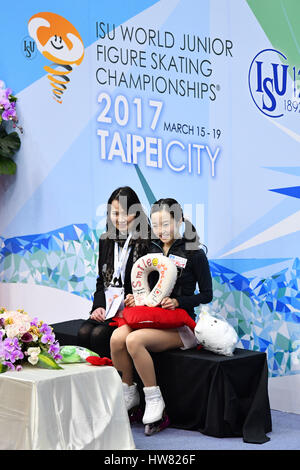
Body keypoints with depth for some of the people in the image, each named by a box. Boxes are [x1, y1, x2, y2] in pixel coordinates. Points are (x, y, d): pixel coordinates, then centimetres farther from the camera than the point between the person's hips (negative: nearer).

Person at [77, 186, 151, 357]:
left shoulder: (147, 242, -5)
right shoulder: (106, 241, 15)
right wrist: (99, 306, 1)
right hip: (107, 306, 5)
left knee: (99, 334, -27)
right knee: (83, 333, -22)